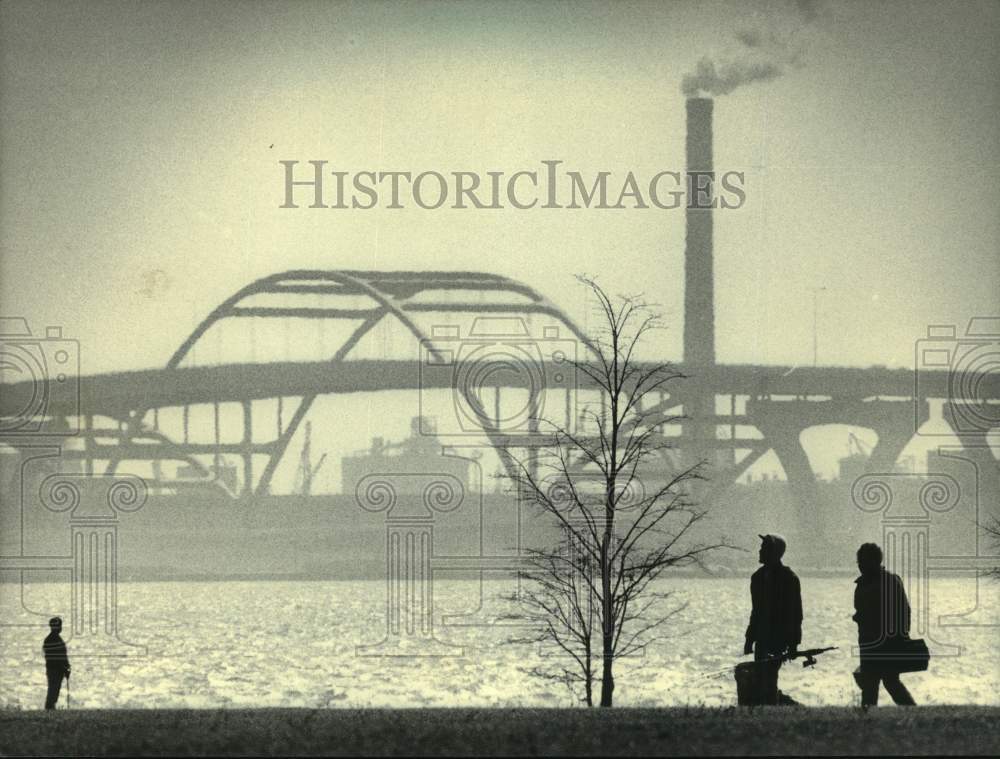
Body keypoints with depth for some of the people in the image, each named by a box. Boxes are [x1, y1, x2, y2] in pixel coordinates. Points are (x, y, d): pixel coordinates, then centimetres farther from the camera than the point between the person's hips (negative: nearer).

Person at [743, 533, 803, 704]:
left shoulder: (788, 578, -8)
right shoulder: (759, 577, 13)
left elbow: (795, 613, -9)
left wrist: (793, 643, -14)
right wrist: (750, 639, 17)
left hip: (779, 639, -8)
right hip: (762, 638, 8)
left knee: (768, 682, -12)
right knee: (763, 680, 8)